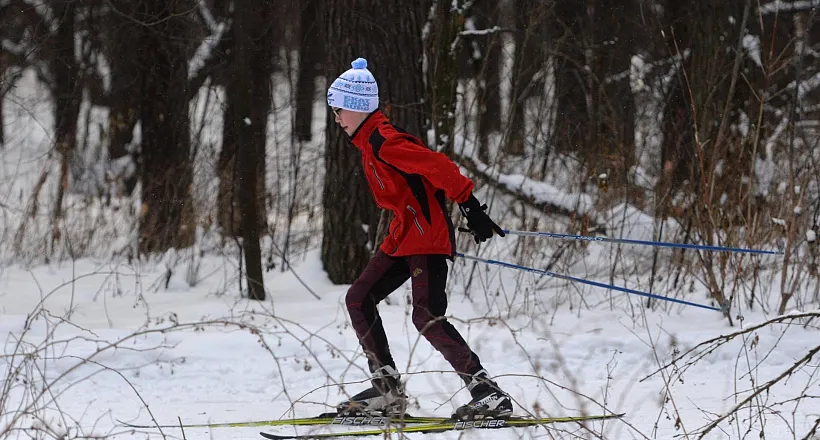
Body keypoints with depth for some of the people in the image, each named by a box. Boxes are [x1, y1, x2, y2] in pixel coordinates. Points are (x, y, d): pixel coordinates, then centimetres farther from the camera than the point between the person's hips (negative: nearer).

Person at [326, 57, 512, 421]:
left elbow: (437, 166, -24)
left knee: (427, 316, -19)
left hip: (427, 234, -11)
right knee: (359, 299, 7)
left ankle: (488, 393, -17)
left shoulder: (383, 141, -16)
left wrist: (471, 207, -26)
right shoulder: (369, 142, 16)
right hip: (403, 236, 11)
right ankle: (387, 389, 9)